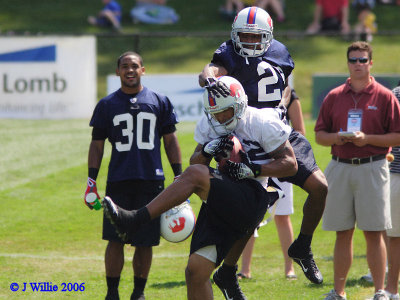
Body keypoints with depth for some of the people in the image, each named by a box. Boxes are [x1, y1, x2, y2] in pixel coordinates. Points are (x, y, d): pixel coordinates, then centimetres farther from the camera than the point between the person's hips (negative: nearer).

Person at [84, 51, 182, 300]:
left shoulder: (159, 102, 8)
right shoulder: (107, 105, 8)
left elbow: (170, 141, 12)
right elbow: (97, 145, 11)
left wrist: (179, 176, 8)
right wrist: (91, 181, 5)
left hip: (151, 180, 0)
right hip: (118, 181, 0)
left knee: (145, 242, 3)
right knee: (115, 240, -3)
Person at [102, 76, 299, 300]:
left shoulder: (263, 123, -4)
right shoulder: (208, 124, 14)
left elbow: (291, 164, -3)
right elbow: (195, 161, 16)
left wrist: (253, 170, -15)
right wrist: (207, 150, -6)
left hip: (251, 201, -7)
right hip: (222, 204, 7)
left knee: (195, 174, -28)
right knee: (197, 271, -2)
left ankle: (135, 220, -33)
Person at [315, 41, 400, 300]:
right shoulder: (334, 97, 11)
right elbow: (319, 135, 14)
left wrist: (368, 139, -15)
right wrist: (336, 138, -8)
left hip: (372, 168, -3)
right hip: (340, 168, 3)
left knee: (374, 232, -4)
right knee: (343, 233, 7)